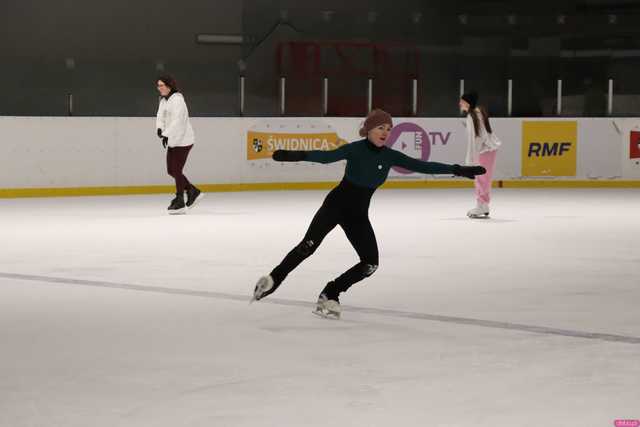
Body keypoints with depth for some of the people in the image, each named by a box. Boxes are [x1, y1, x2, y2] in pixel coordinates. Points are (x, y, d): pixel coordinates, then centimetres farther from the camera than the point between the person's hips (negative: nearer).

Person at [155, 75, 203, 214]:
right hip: (173, 140, 9)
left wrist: (167, 135, -30)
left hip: (183, 140, -9)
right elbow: (161, 117, 8)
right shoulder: (163, 100, 13)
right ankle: (193, 192, 23)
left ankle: (180, 202, 2)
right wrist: (159, 128, -12)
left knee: (176, 170, -6)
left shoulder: (177, 99, -16)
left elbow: (177, 120, -25)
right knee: (171, 170, 11)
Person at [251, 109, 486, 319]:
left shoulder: (390, 156, -3)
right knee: (309, 245, -24)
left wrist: (458, 170, -4)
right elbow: (327, 156, -31)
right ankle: (274, 279, -8)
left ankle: (330, 295, 9)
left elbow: (422, 166, -2)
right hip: (336, 204, -5)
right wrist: (296, 155, -49)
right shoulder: (355, 149, -16)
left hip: (358, 214, 5)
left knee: (370, 263, -5)